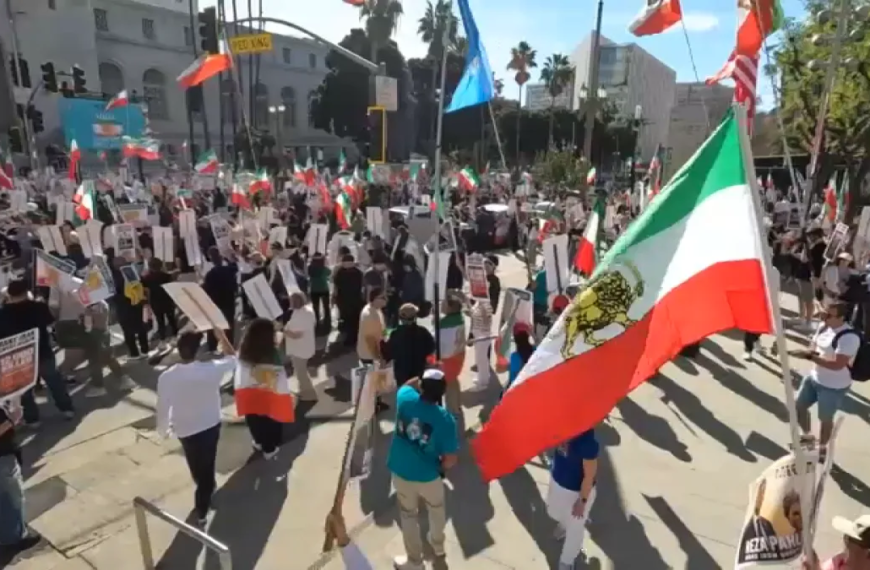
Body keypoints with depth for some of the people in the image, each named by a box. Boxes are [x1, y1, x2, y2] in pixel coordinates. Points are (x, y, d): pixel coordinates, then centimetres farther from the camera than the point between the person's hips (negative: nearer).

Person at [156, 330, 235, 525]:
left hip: (185, 430, 0)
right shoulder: (211, 369, -25)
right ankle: (201, 511, 35)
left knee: (197, 469, 26)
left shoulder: (166, 377, -25)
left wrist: (163, 429, 6)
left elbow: (163, 407, -13)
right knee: (206, 468, 22)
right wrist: (220, 334, -1)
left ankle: (206, 490, 53)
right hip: (211, 425, 0)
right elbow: (232, 358, -4)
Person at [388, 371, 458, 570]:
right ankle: (438, 544, 54)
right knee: (436, 508, 30)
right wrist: (440, 468, 1)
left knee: (408, 515, 24)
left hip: (401, 472, 2)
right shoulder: (445, 419, -24)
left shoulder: (405, 398, -18)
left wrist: (425, 377, 8)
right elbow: (451, 459, -18)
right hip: (428, 475, -1)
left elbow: (407, 385, 9)